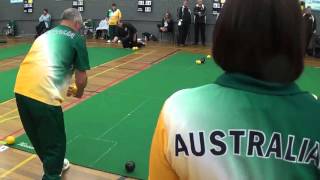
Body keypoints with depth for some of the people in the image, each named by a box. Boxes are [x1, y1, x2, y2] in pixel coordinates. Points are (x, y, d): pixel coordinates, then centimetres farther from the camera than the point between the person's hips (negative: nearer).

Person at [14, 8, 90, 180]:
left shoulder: (45, 35, 25)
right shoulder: (77, 38, 5)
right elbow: (81, 78, 3)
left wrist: (63, 89, 42)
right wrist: (79, 93, 24)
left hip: (21, 90, 8)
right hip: (43, 95, -8)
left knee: (38, 138, 26)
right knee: (55, 144, 10)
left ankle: (53, 165, 49)